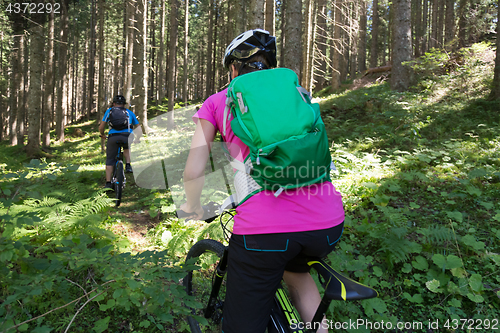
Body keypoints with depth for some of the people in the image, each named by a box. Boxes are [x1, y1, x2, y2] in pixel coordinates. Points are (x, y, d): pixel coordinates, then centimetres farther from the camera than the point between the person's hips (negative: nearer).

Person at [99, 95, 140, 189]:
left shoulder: (109, 111, 21)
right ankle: (128, 165, 15)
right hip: (127, 136, 1)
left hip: (113, 137, -1)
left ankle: (108, 183, 8)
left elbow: (101, 127, 17)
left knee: (109, 161, 13)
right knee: (127, 148, 36)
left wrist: (102, 135, 37)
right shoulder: (130, 112, 25)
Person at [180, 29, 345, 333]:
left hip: (262, 227, -4)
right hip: (328, 223, 4)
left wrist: (193, 206, 28)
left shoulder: (218, 101, 13)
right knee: (295, 270, 38)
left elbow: (194, 171, 7)